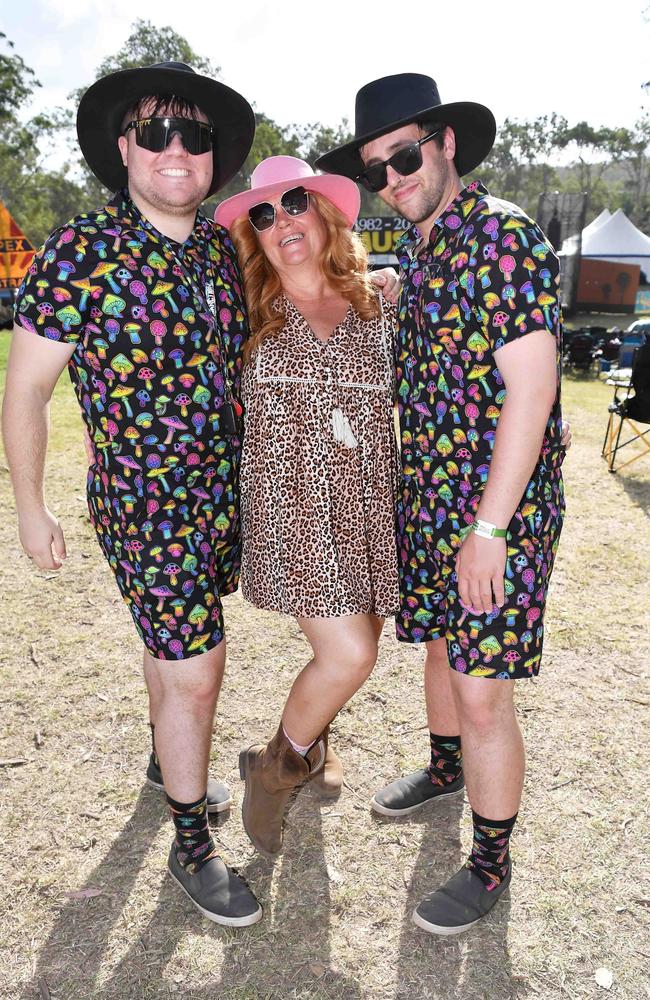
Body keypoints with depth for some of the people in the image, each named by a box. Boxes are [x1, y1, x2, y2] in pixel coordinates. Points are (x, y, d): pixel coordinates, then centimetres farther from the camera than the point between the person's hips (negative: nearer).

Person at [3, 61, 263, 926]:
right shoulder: (82, 252, -15)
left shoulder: (220, 246, 3)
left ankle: (168, 761, 49)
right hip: (146, 504, -6)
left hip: (224, 492, 6)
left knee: (176, 642, 23)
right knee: (195, 672, -1)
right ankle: (191, 847, 21)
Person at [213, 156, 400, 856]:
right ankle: (275, 766, 15)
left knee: (356, 643, 13)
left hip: (367, 506, 4)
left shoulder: (377, 310, 6)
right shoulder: (250, 314, 2)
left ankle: (310, 741, 43)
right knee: (348, 653, -14)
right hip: (288, 507, -3)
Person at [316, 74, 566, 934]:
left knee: (481, 693, -1)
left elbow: (531, 389, -20)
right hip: (428, 499, 8)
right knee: (438, 645, 22)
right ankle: (445, 770, 47)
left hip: (500, 508, -8)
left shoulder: (504, 235, -14)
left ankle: (491, 863, 20)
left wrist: (489, 529, -21)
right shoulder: (415, 250, 12)